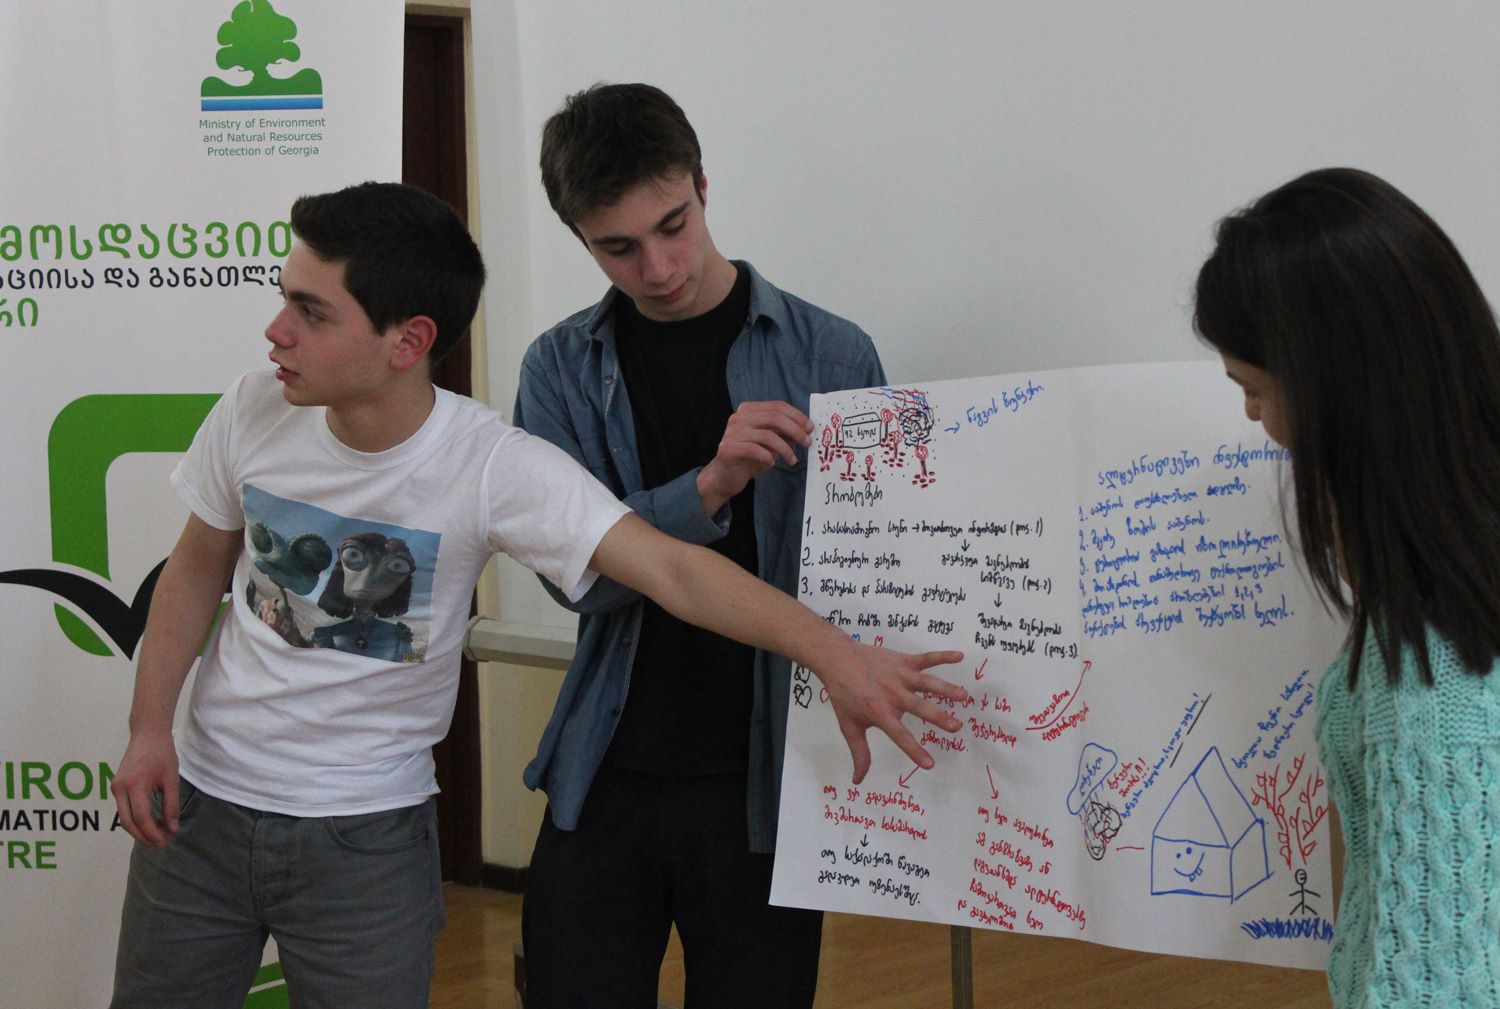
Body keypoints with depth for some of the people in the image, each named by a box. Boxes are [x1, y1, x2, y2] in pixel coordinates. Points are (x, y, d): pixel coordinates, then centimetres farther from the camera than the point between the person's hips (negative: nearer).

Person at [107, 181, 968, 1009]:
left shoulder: (491, 465, -21)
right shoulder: (257, 412, -8)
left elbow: (671, 570, -28)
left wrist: (832, 652, -39)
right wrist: (149, 730, -2)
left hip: (366, 835, -3)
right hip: (201, 802, 4)